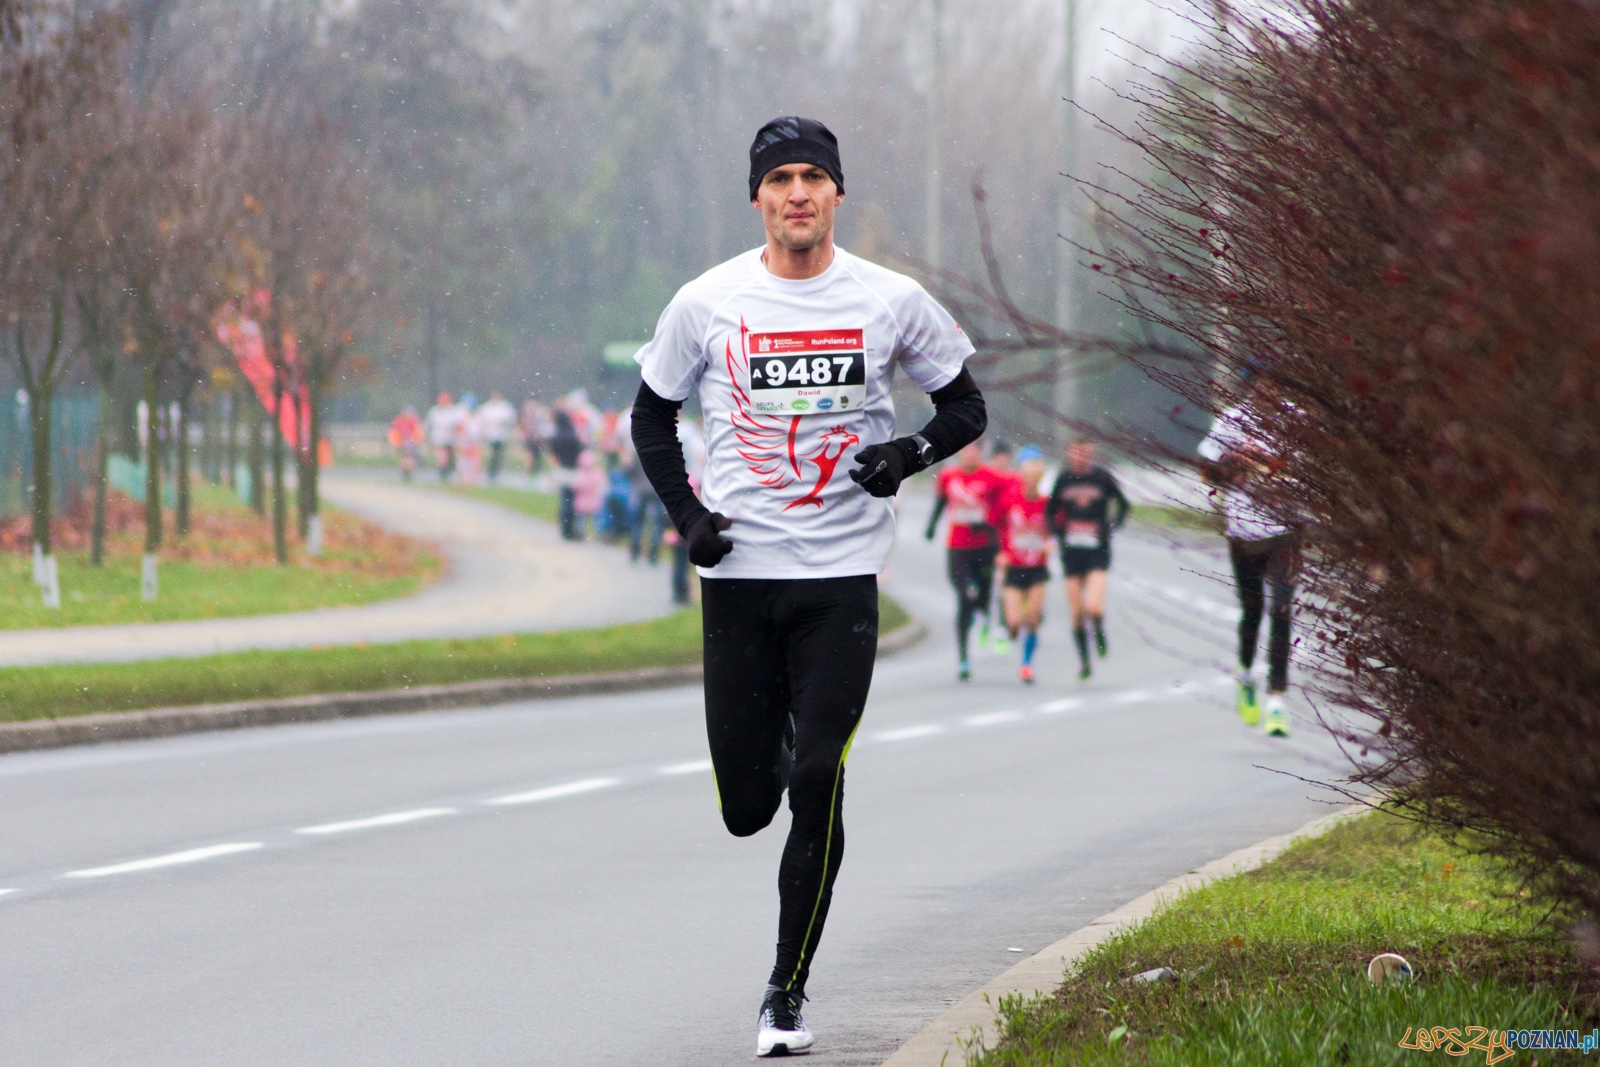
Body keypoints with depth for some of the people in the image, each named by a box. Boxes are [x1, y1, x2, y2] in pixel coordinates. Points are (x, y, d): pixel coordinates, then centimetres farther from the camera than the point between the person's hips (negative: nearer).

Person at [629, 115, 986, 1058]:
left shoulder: (892, 302, 0)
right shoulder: (707, 303, 1)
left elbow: (967, 406, 11)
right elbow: (652, 415, 14)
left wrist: (912, 452, -10)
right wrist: (686, 513, -1)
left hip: (842, 576, -1)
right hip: (738, 572, 1)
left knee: (818, 788, -11)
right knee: (747, 804, 3)